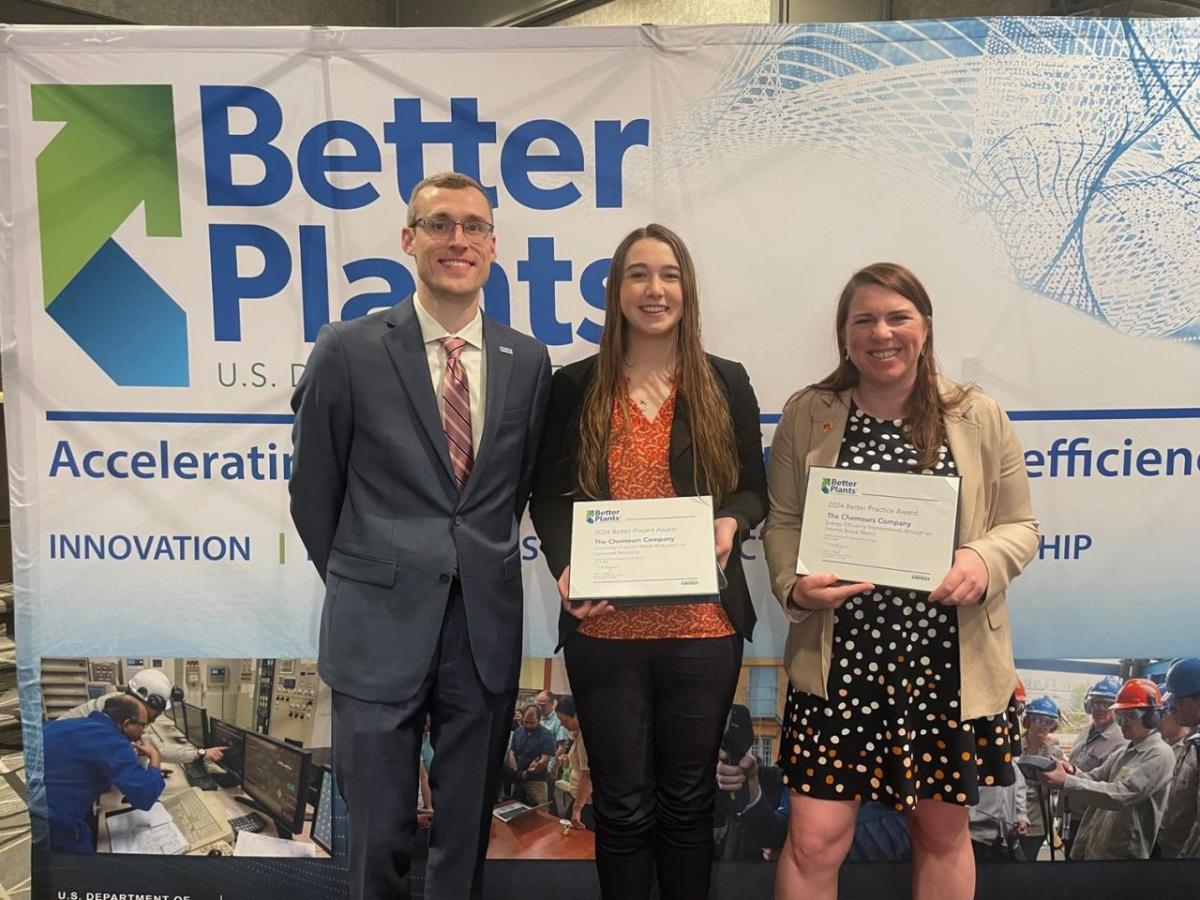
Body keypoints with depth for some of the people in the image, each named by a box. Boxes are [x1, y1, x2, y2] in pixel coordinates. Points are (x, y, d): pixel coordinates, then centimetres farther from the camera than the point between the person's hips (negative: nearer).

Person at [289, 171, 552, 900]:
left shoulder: (529, 361, 3)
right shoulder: (349, 351, -5)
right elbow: (315, 491, 4)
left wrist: (484, 567, 11)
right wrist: (359, 580, 10)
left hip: (487, 627, 3)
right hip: (381, 627, -2)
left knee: (468, 836, 17)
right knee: (380, 837, 11)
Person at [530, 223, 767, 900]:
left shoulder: (727, 384, 4)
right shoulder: (575, 386, 3)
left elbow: (754, 489, 8)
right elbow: (550, 495, 4)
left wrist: (730, 522, -14)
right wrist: (565, 566, -14)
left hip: (703, 624, 1)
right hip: (604, 625, 0)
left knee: (688, 797, 15)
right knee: (622, 802, 11)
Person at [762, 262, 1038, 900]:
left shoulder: (979, 417, 2)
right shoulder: (806, 414, 2)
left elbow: (1020, 525, 6)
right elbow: (782, 521, 4)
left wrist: (984, 561, -15)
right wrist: (795, 585, -15)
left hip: (950, 663, 1)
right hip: (838, 661, -1)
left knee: (943, 831, 18)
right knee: (815, 840, 1)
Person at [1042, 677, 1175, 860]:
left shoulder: (1159, 754, -13)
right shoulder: (1122, 753, 14)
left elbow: (1121, 795, -25)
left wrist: (1066, 783, -31)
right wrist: (1073, 773, -16)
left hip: (1123, 854, -7)